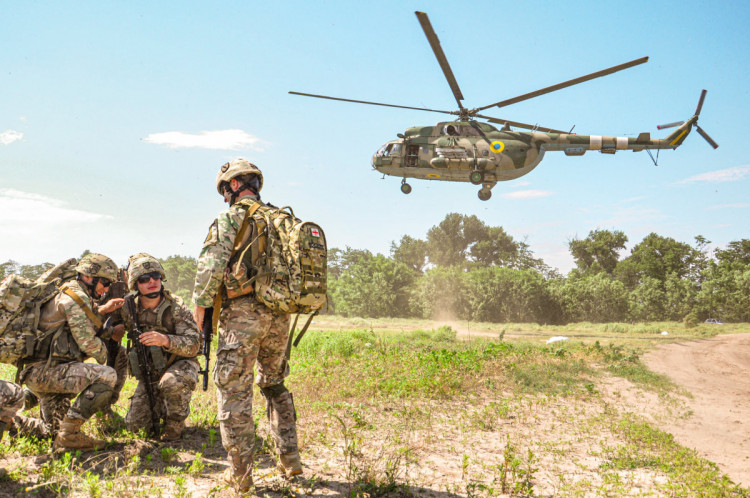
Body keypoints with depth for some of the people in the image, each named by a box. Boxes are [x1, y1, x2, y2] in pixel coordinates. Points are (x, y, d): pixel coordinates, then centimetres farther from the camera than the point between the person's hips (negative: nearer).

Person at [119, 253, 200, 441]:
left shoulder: (176, 307, -20)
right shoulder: (128, 308, -10)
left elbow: (193, 345, -29)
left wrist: (165, 340, -45)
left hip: (180, 365, -4)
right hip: (149, 373, 5)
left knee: (172, 383, -39)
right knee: (134, 424, -1)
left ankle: (176, 422, -10)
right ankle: (161, 408, 30)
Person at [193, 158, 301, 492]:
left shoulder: (231, 218, -4)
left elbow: (212, 264, -14)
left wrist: (200, 304, -2)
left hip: (242, 313, -6)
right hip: (279, 315, 6)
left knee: (235, 391, 1)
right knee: (275, 385, 20)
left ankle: (240, 474, 4)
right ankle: (290, 458, 21)